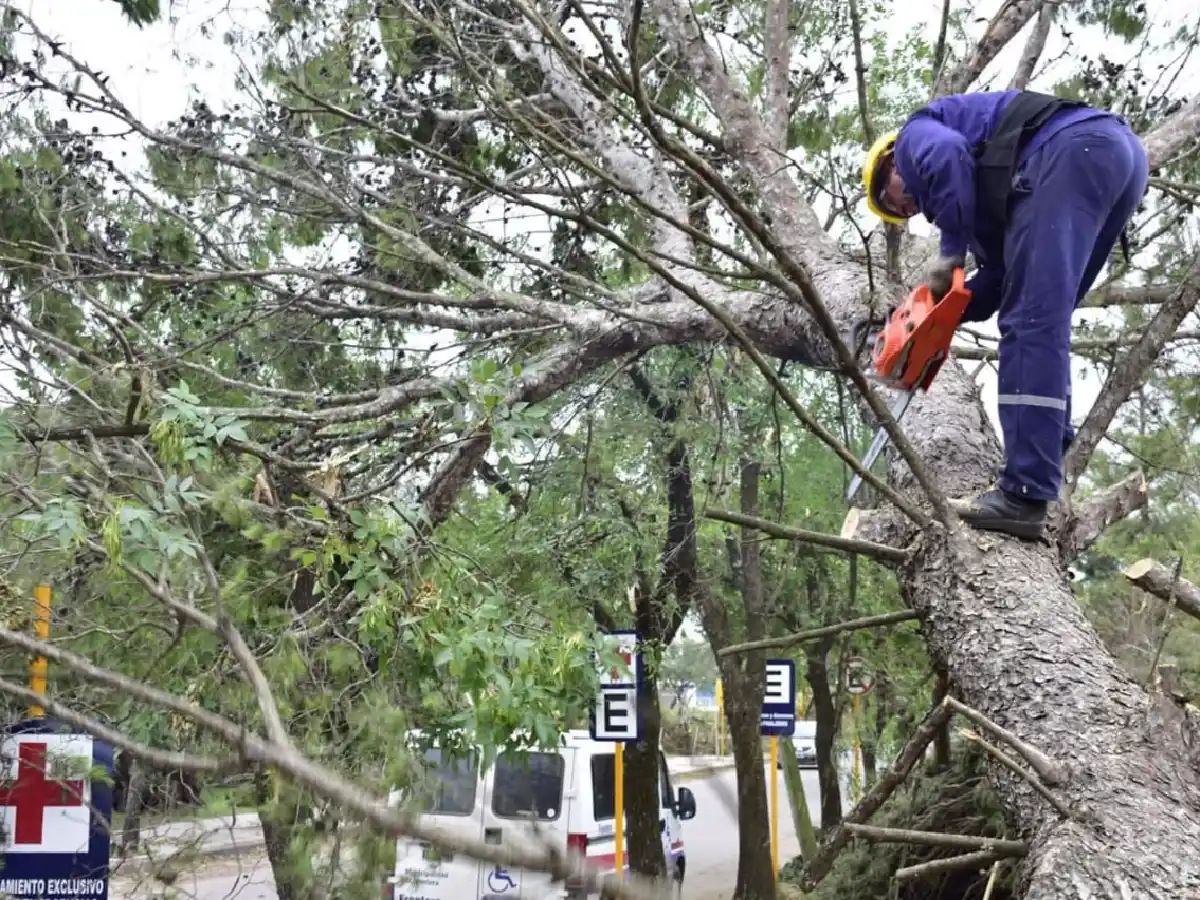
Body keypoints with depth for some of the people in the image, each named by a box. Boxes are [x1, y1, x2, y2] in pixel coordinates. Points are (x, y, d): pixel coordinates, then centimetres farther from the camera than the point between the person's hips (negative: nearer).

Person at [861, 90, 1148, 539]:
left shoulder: (915, 135, 19)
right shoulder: (987, 192, 39)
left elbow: (948, 153, -8)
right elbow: (1003, 277, 26)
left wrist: (950, 252, -2)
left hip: (1072, 151, -10)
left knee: (1031, 324, -13)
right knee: (1043, 322, 17)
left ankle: (1023, 495, -19)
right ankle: (1041, 469, 12)